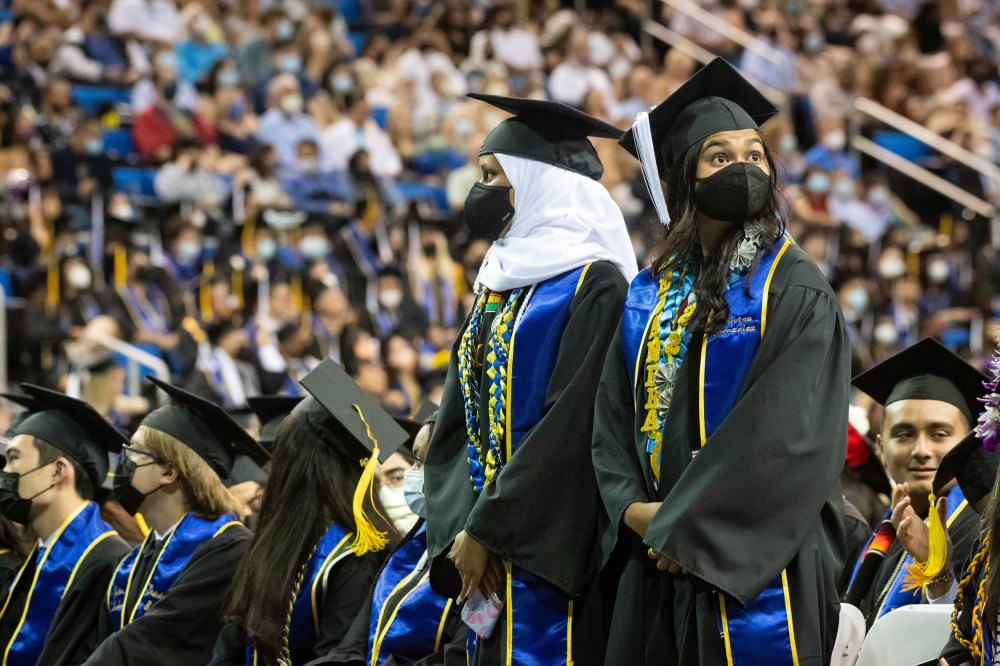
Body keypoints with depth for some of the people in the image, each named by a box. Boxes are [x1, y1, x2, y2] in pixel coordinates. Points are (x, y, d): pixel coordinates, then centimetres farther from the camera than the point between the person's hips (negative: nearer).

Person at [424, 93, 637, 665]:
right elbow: (455, 425, 13)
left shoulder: (593, 286, -9)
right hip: (485, 563, 8)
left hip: (550, 551, -8)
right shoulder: (497, 285, 17)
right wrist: (459, 532, -2)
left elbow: (572, 430, -17)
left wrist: (486, 532, -16)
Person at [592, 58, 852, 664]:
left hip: (757, 562, -5)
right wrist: (633, 509, -7)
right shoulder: (650, 296, 12)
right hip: (657, 566, 5)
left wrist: (686, 527, -15)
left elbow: (788, 434, -14)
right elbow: (614, 415, 11)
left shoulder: (798, 293, -5)